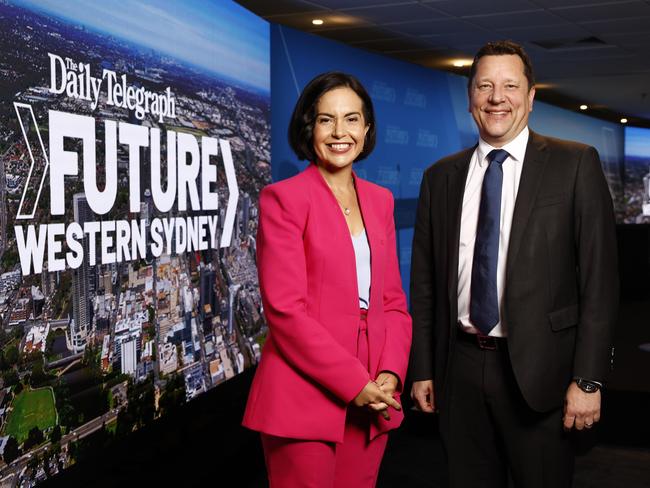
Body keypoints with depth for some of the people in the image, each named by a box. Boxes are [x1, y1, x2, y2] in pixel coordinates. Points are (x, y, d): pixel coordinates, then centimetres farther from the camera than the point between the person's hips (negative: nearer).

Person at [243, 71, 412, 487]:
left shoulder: (380, 200, 12)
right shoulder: (283, 198, -6)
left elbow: (393, 301, 11)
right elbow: (284, 309, -13)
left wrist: (390, 374, -5)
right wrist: (355, 384, -15)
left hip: (371, 403, 5)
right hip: (305, 401, -5)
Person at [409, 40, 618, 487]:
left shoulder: (576, 164, -2)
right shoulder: (441, 177, 8)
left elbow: (599, 278, -6)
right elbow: (425, 281, 10)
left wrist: (588, 379, -10)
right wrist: (422, 369, 7)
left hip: (537, 369, -3)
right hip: (460, 366, 3)